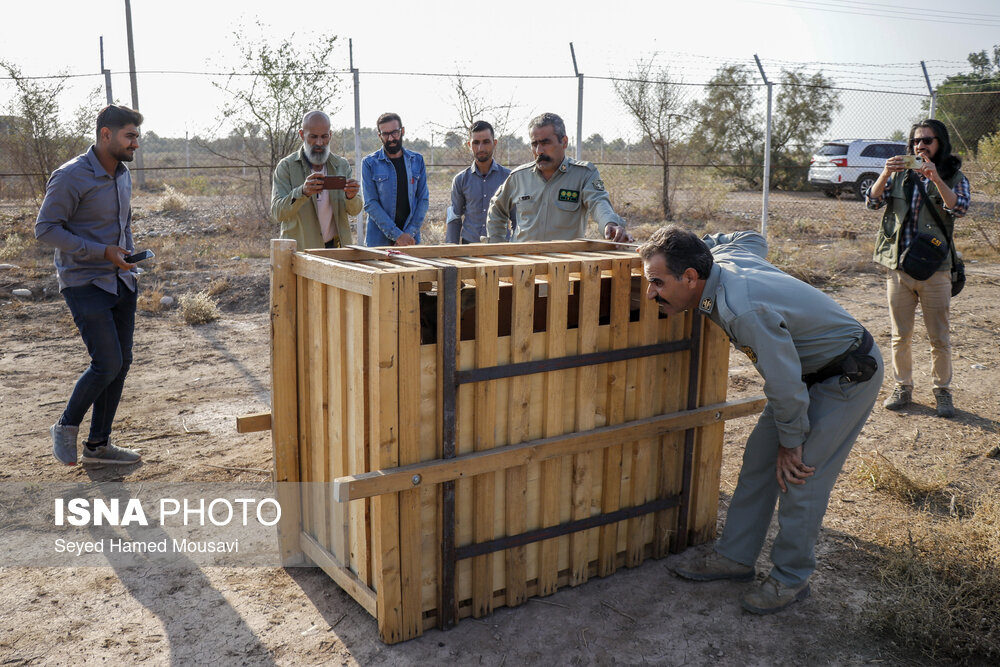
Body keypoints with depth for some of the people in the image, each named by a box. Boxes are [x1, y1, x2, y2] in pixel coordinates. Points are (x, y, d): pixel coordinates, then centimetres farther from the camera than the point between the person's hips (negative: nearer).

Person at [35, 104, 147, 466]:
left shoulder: (123, 175, 11)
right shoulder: (71, 176, -14)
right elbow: (45, 228, -15)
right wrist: (103, 253, -20)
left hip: (121, 283, 8)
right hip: (85, 284, -8)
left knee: (121, 362, 7)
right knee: (107, 362, -12)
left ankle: (98, 443, 19)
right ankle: (66, 426, 14)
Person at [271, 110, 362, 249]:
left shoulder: (342, 165, 10)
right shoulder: (286, 166, 0)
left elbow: (354, 211, 5)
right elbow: (277, 213, -11)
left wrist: (351, 197, -18)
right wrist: (302, 192, -28)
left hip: (336, 248, 5)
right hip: (299, 249, -4)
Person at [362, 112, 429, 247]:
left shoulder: (417, 160, 6)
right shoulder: (370, 163, -2)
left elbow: (423, 199, 3)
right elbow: (371, 204, -9)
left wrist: (410, 233, -9)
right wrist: (397, 235, -16)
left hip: (411, 239, 2)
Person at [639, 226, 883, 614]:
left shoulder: (743, 310, -37)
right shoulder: (724, 258, -10)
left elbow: (785, 384, -29)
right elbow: (753, 239, 15)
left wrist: (791, 442, -13)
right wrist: (697, 244, 10)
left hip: (849, 375, -9)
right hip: (809, 368, 10)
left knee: (799, 476, -7)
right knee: (758, 459, 8)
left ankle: (790, 579, 12)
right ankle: (735, 557, 20)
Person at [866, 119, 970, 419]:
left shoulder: (954, 177, 3)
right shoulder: (901, 175, 10)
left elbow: (959, 209, -16)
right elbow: (873, 201, -5)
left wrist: (935, 178, -30)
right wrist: (885, 174, -22)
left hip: (934, 270, -2)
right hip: (898, 267, 2)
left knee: (939, 338, 3)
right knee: (900, 336, 9)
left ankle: (942, 390, 18)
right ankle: (902, 387, 22)